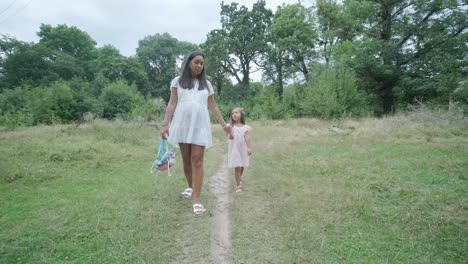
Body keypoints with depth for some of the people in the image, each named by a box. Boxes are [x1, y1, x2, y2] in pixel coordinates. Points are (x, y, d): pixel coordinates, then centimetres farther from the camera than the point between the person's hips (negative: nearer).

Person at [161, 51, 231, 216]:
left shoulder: (206, 84, 16)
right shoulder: (178, 81, 11)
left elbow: (213, 106, 17)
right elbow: (172, 104, 4)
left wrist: (223, 124, 12)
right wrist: (165, 124, -6)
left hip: (200, 125, 0)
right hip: (182, 124, 0)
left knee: (197, 160, -9)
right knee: (186, 160, 8)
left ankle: (197, 201, -11)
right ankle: (190, 186, 35)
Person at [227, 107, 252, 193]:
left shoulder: (245, 127, 2)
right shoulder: (231, 127, -2)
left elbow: (247, 137, -3)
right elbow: (231, 137, -14)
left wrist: (249, 148, -13)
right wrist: (230, 135, -37)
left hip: (243, 149, 2)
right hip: (235, 149, -2)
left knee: (242, 166, 13)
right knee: (237, 167, -8)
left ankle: (239, 179, 41)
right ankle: (238, 185, 2)